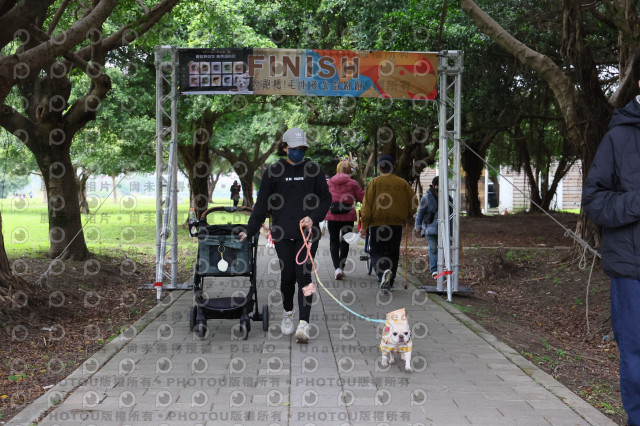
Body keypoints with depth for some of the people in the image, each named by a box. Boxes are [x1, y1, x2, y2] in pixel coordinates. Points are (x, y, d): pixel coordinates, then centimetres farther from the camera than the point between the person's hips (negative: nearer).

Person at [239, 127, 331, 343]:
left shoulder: (314, 169, 6)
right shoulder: (273, 172, 5)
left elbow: (326, 198, 9)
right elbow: (262, 204, 8)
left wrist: (313, 218, -7)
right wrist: (250, 231, 4)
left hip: (307, 232, -1)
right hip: (282, 233, 1)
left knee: (304, 275, -9)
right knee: (287, 275, 3)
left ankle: (303, 323, -11)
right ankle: (288, 312, 30)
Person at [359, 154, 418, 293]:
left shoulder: (374, 182, -2)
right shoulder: (402, 183, 5)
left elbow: (367, 205, -6)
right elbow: (414, 201, 6)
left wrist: (364, 226, -3)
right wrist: (408, 216, 21)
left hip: (377, 224, -2)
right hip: (396, 224, 2)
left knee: (376, 252, 2)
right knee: (393, 253, 14)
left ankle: (383, 272, -26)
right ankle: (389, 282, 16)